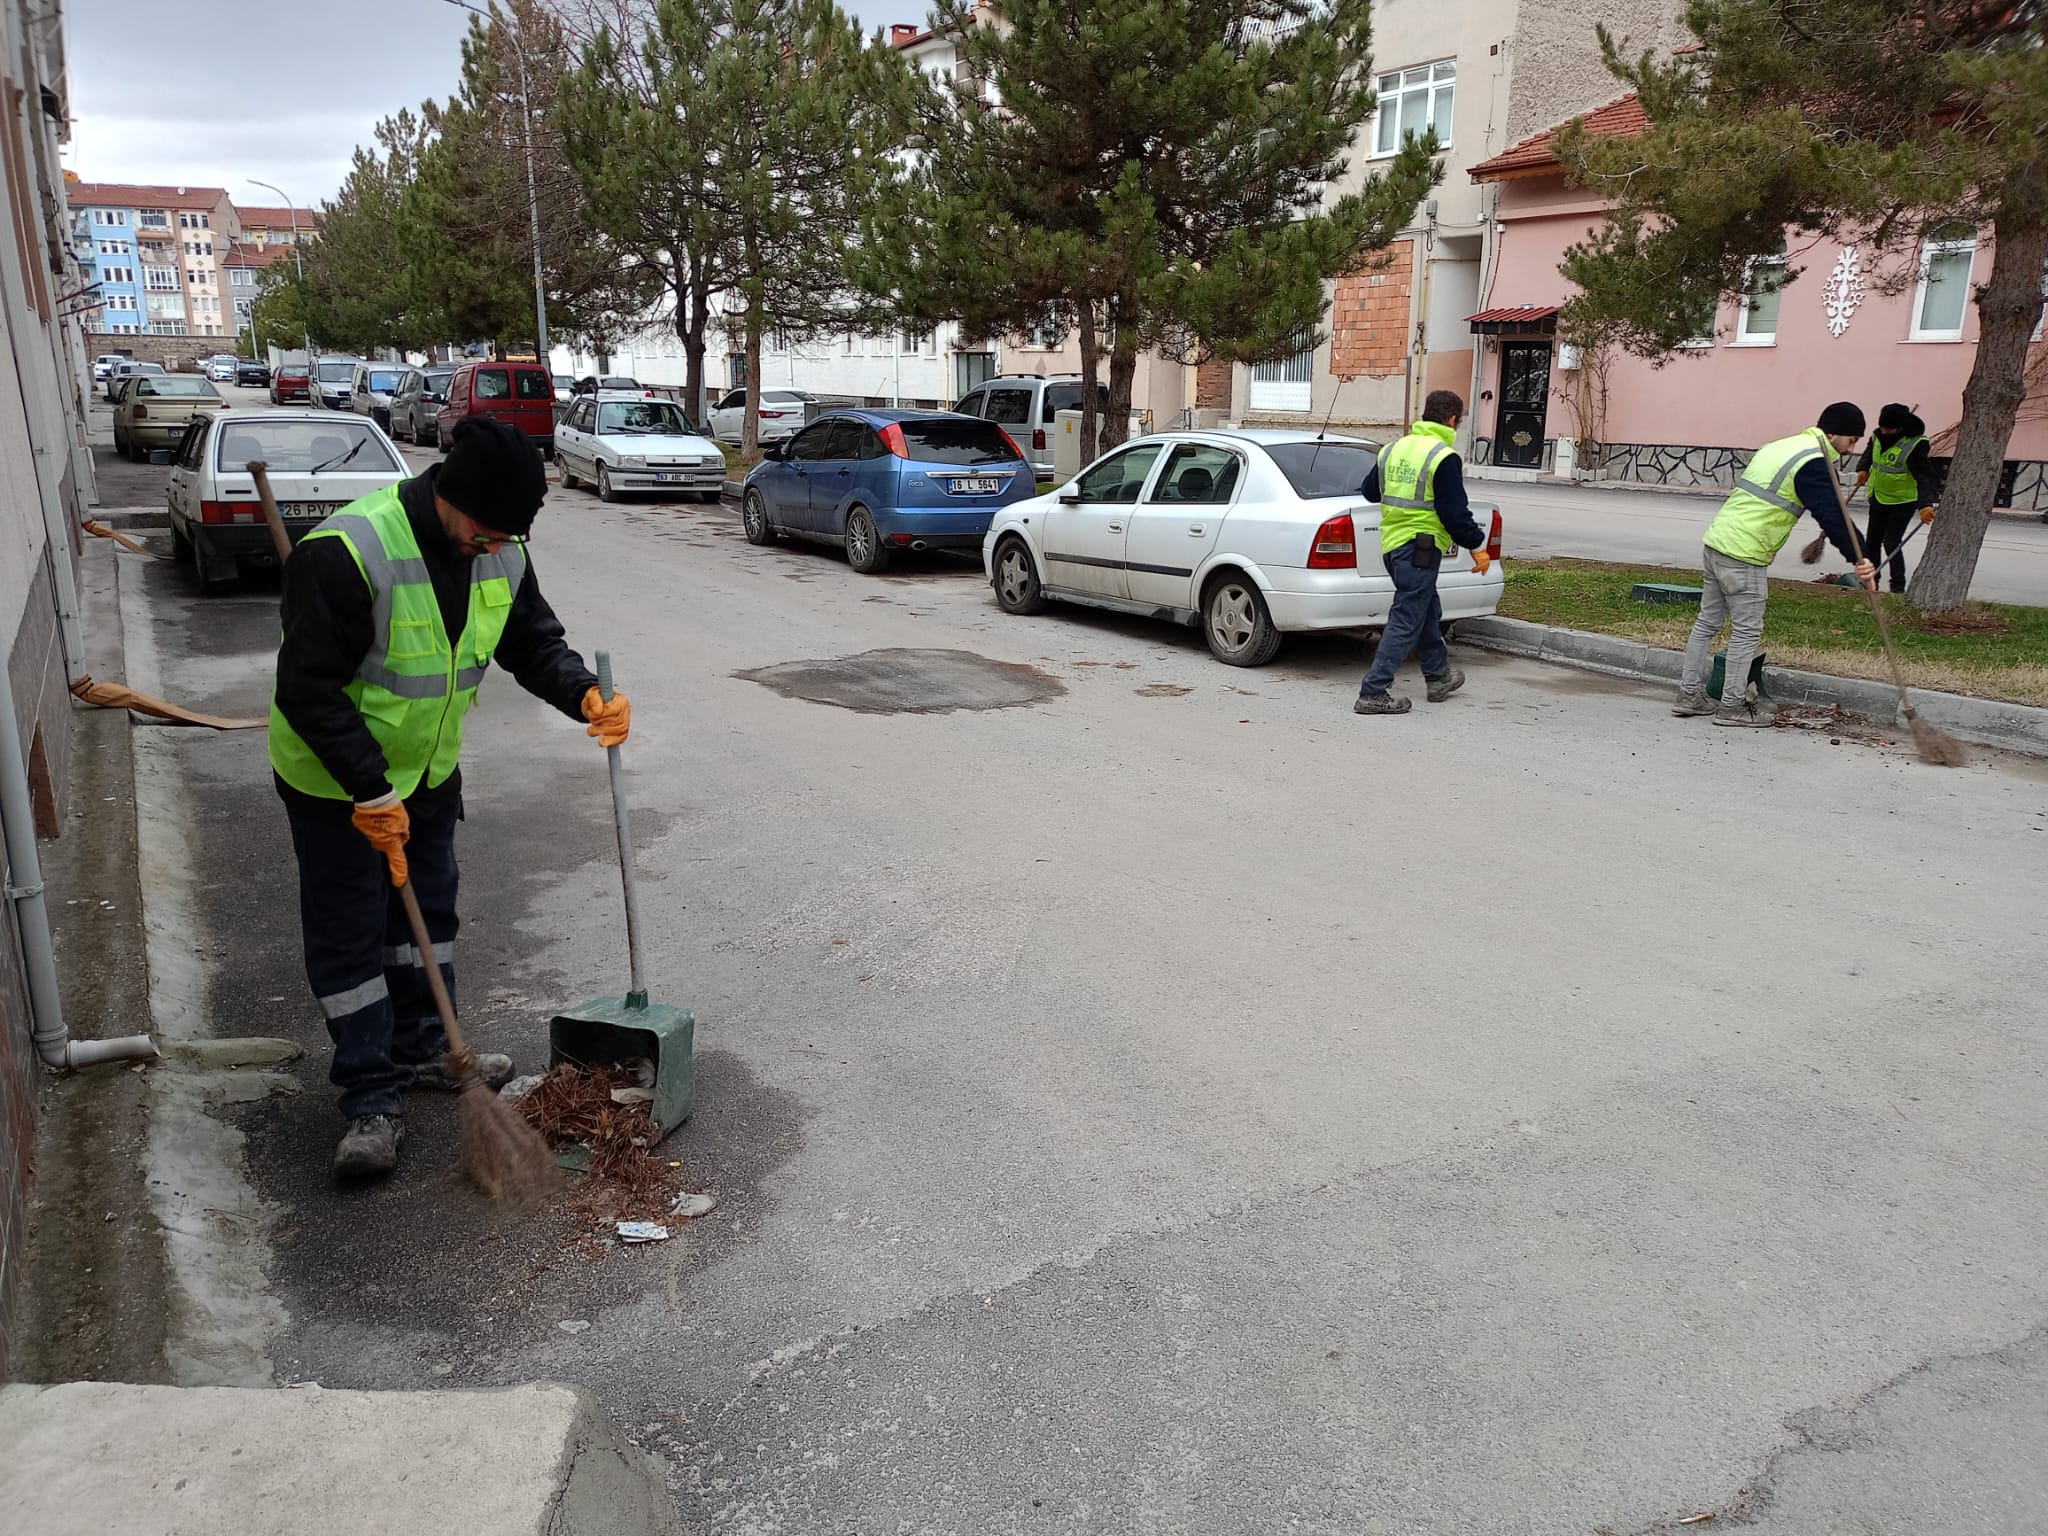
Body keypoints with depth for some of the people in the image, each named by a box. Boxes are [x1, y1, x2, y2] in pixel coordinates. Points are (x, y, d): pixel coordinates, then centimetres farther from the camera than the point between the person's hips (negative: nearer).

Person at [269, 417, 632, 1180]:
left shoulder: (501, 552, -10)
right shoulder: (347, 552, -31)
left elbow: (534, 642, 0)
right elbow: (309, 689, -28)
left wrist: (585, 695, -21)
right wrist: (371, 792, -27)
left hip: (428, 769, 7)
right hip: (334, 781, -7)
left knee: (428, 909, 18)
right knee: (349, 936, 0)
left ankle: (422, 1049, 35)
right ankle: (373, 1098, 10)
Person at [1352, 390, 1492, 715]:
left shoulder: (1393, 449, 9)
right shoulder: (1444, 457, -14)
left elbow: (1369, 491, 20)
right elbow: (1454, 512, -16)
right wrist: (1477, 546, -4)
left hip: (1392, 543, 9)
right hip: (1421, 547, -9)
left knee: (1428, 612, 23)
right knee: (1406, 621, -5)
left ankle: (1438, 676, 37)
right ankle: (1373, 693, -7)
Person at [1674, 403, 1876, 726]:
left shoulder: (1779, 446, 19)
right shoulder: (1814, 463, -11)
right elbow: (1832, 515, -21)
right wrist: (1859, 559, -25)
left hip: (1716, 540, 9)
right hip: (1744, 556, -9)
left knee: (1707, 622, 14)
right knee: (1747, 631, 0)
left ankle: (1689, 694, 20)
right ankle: (1733, 706, 6)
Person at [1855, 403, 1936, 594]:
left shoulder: (1914, 446, -26)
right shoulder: (1879, 436, -5)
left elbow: (1924, 477, -34)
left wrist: (1925, 504, -47)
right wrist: (1863, 468, 0)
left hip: (1902, 502, -8)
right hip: (1878, 498, 8)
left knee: (1891, 543, -13)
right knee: (1872, 541, 15)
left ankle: (1898, 586, -3)